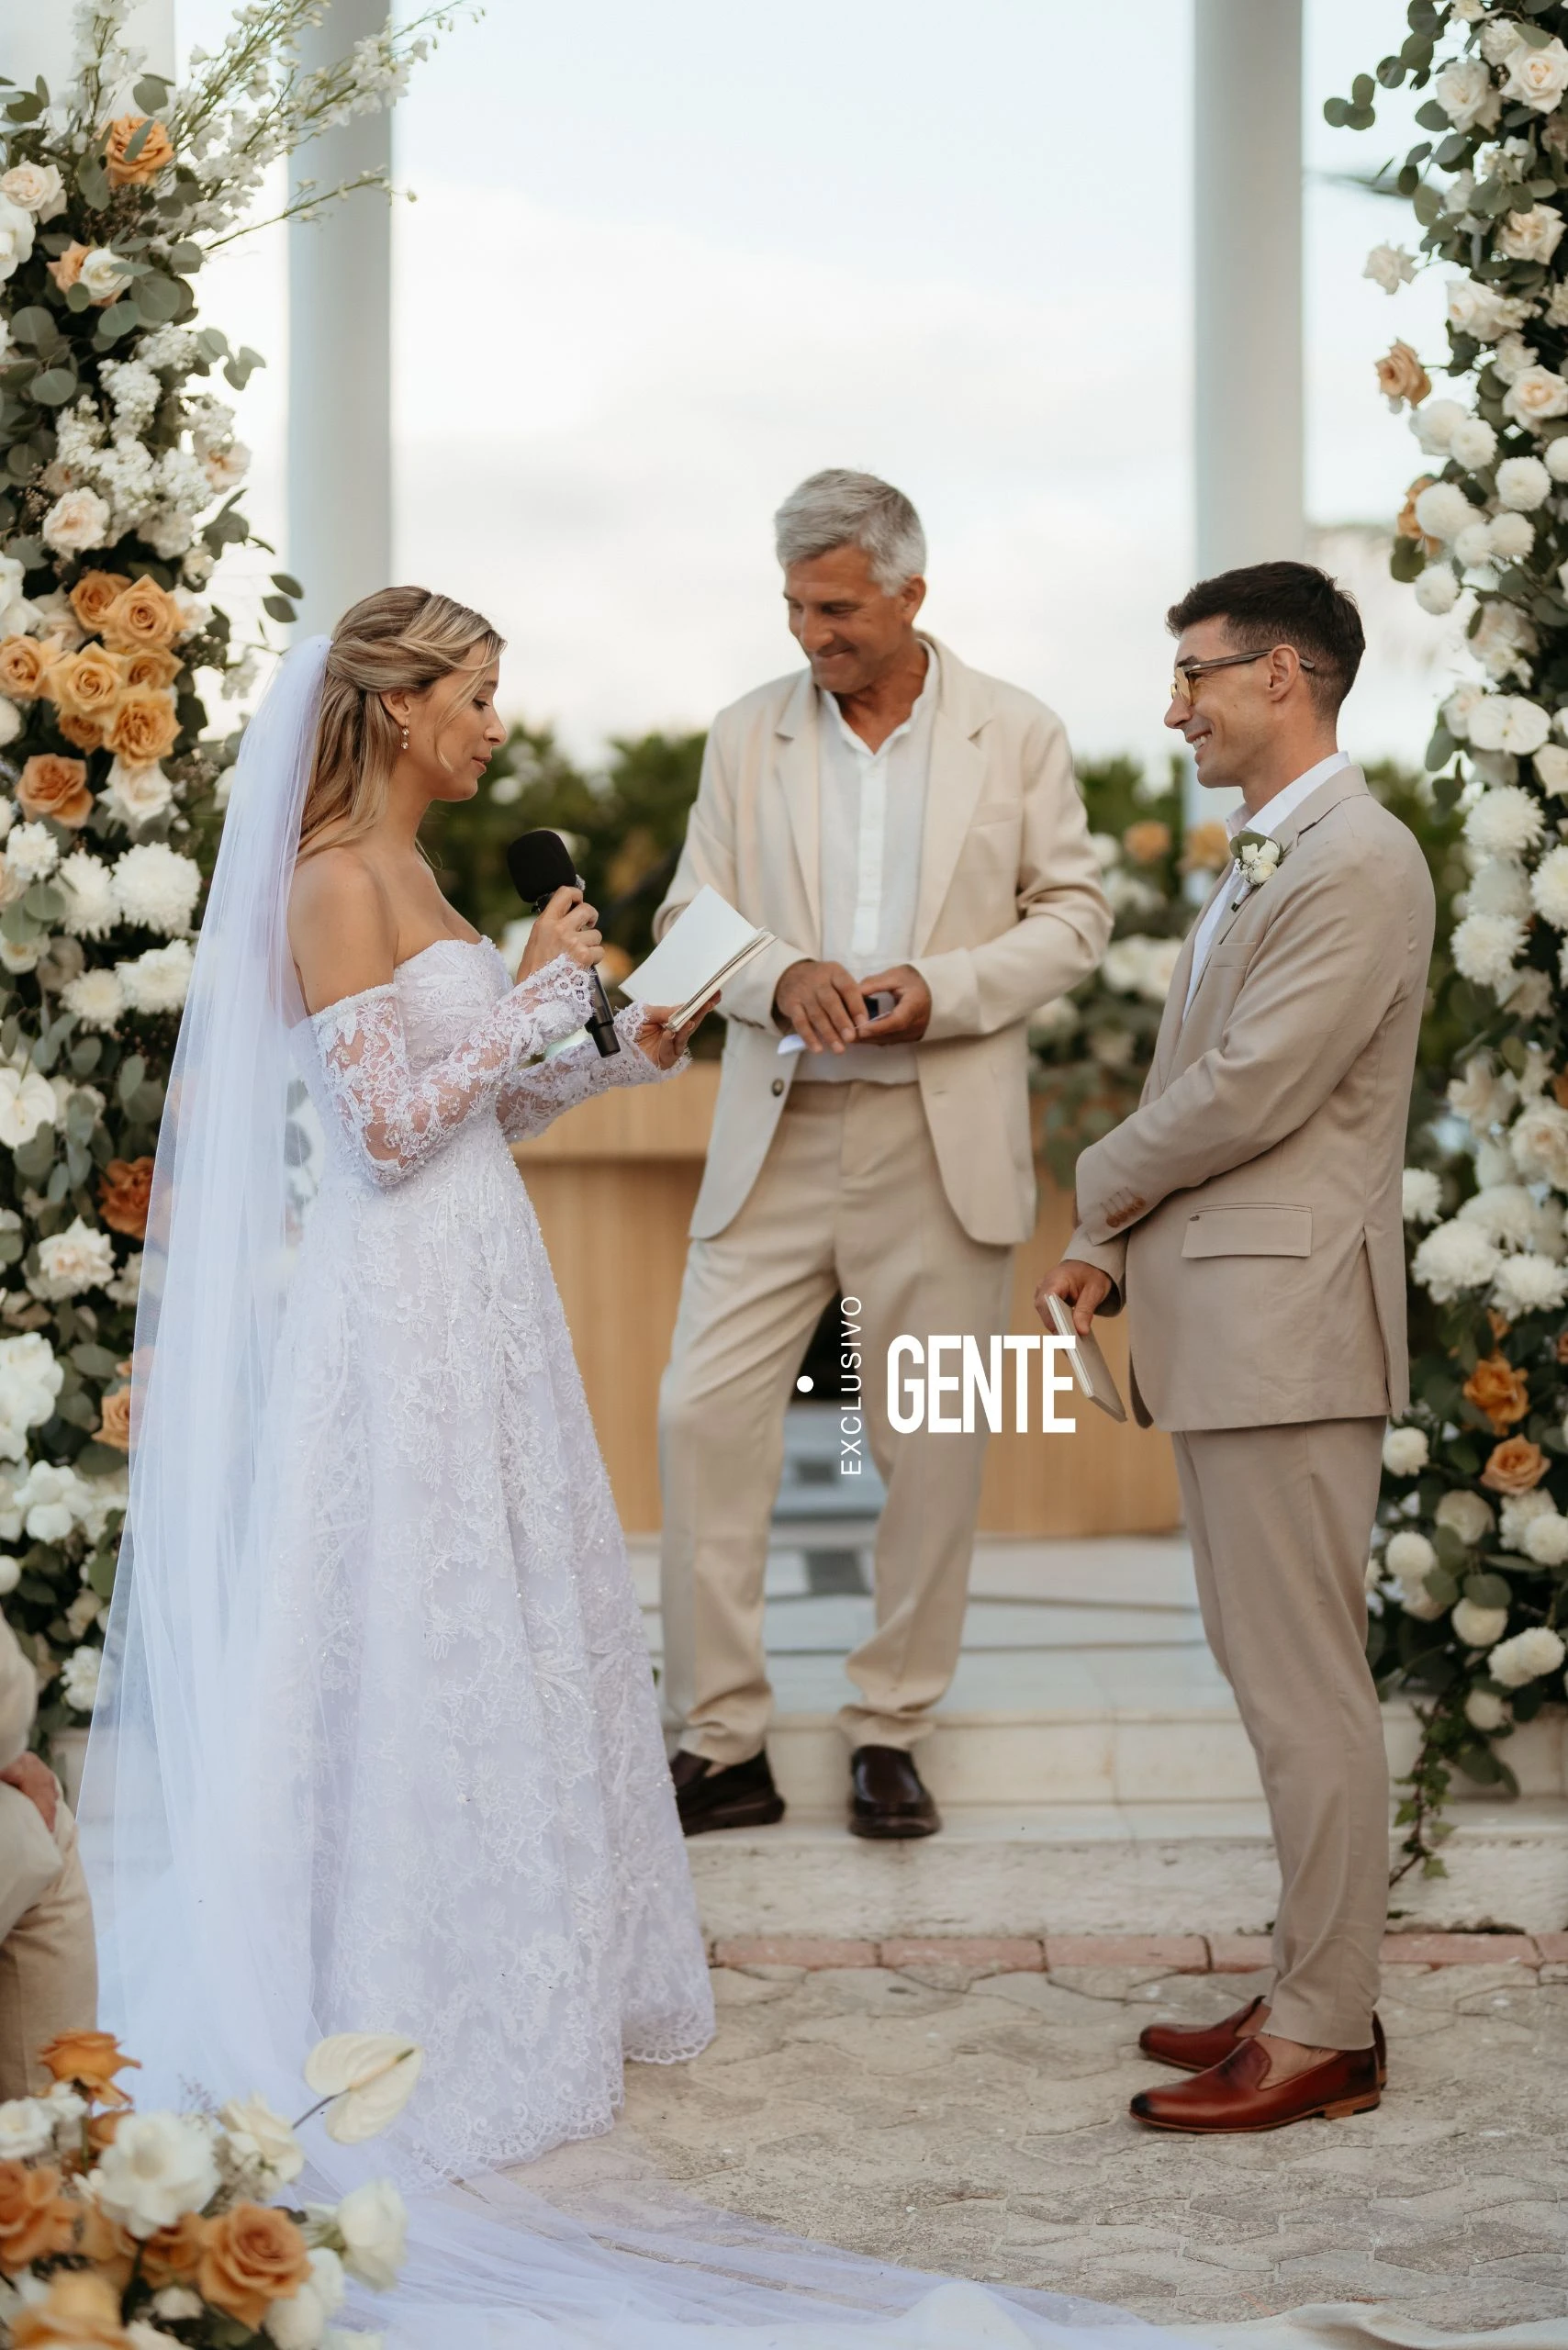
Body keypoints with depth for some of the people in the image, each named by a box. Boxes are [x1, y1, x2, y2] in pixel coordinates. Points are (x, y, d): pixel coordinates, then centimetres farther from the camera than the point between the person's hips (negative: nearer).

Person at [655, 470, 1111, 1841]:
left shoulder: (1018, 736, 3)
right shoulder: (748, 736, 7)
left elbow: (1073, 913, 4)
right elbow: (690, 918, 8)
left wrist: (941, 989, -13)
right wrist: (779, 976, -13)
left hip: (944, 1141, -1)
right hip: (777, 1135, 1)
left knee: (933, 1444, 4)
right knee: (704, 1416, -6)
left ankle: (892, 1733, 19)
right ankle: (721, 1745, 4)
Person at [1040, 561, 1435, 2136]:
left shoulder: (1358, 866, -14)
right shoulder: (1256, 864, 18)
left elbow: (1248, 1092, -19)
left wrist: (1106, 1180, -3)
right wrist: (1112, 1247, 8)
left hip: (1288, 1318, -10)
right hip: (1221, 1316, 10)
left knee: (1304, 1683, -4)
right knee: (1269, 1672, 14)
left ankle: (1327, 2035, 4)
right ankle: (1313, 1988, 23)